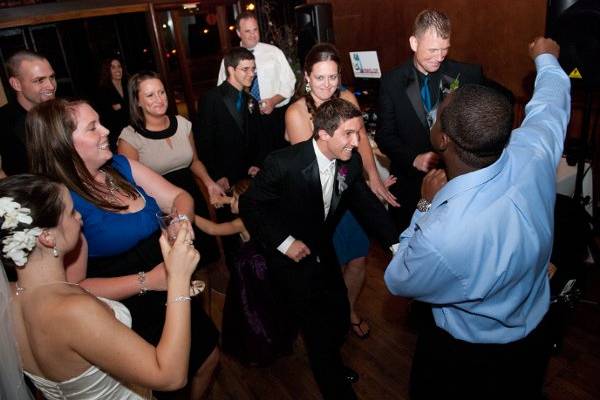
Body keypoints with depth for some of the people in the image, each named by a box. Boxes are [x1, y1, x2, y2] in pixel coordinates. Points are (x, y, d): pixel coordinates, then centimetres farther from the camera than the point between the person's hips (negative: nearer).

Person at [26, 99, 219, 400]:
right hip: (131, 317, -6)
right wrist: (146, 280, -28)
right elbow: (75, 288, -22)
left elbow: (179, 197, -2)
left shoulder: (120, 166, -3)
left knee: (208, 359, 22)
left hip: (174, 294, 6)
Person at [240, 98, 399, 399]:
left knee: (340, 318, 18)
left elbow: (367, 203, -1)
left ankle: (330, 362, 51)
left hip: (322, 250, 6)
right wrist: (284, 242, -22)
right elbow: (250, 205, -17)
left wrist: (396, 243, -11)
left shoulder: (351, 162, -12)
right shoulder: (283, 163, -28)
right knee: (318, 328, 0)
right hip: (290, 256, -5)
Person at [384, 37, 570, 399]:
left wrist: (426, 205, -15)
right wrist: (546, 58, 20)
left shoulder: (439, 236, -44)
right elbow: (551, 102, -1)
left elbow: (398, 282, -19)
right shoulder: (533, 153, -28)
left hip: (466, 359, -5)